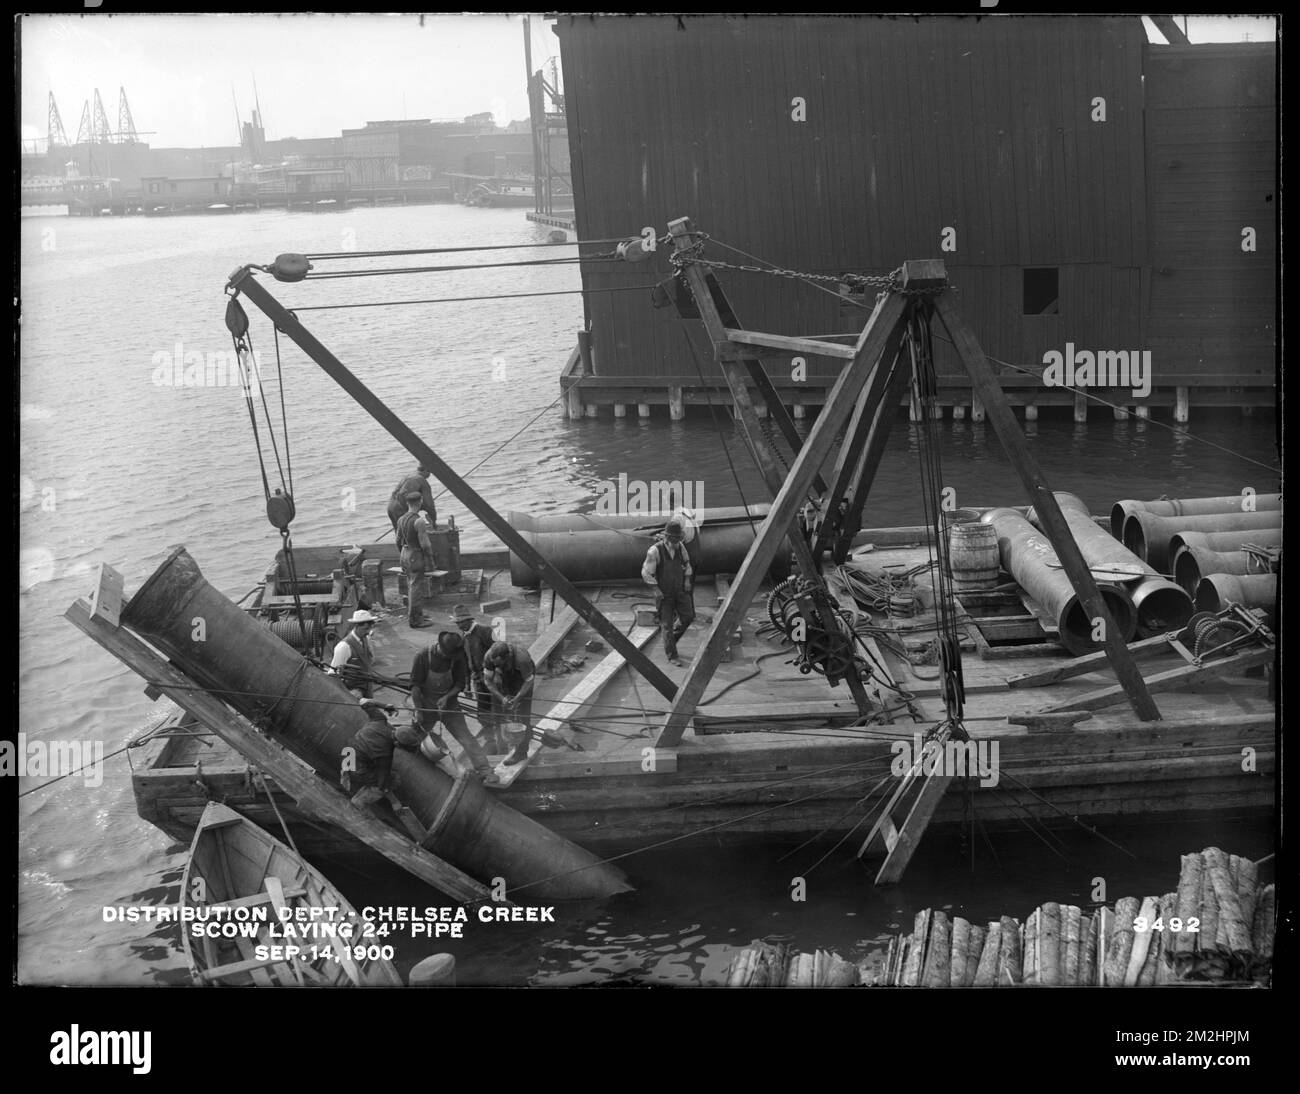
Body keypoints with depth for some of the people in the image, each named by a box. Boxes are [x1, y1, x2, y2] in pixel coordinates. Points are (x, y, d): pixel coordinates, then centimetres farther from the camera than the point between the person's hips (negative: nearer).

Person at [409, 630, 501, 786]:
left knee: (466, 737, -8)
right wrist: (418, 711, -13)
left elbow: (460, 683, -4)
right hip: (426, 707, -1)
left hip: (449, 705, 1)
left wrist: (447, 697, -20)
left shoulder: (457, 658, -12)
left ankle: (486, 773, -11)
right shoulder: (422, 658, -18)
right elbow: (415, 686, -13)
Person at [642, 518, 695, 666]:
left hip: (679, 589, 5)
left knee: (688, 616, -1)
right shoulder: (655, 551, -19)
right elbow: (646, 573, -15)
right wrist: (656, 590, -17)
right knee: (667, 623, -2)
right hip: (664, 592, -5)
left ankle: (671, 638, 25)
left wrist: (687, 580, 5)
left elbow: (686, 563, 16)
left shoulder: (680, 546, -3)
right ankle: (672, 656, 6)